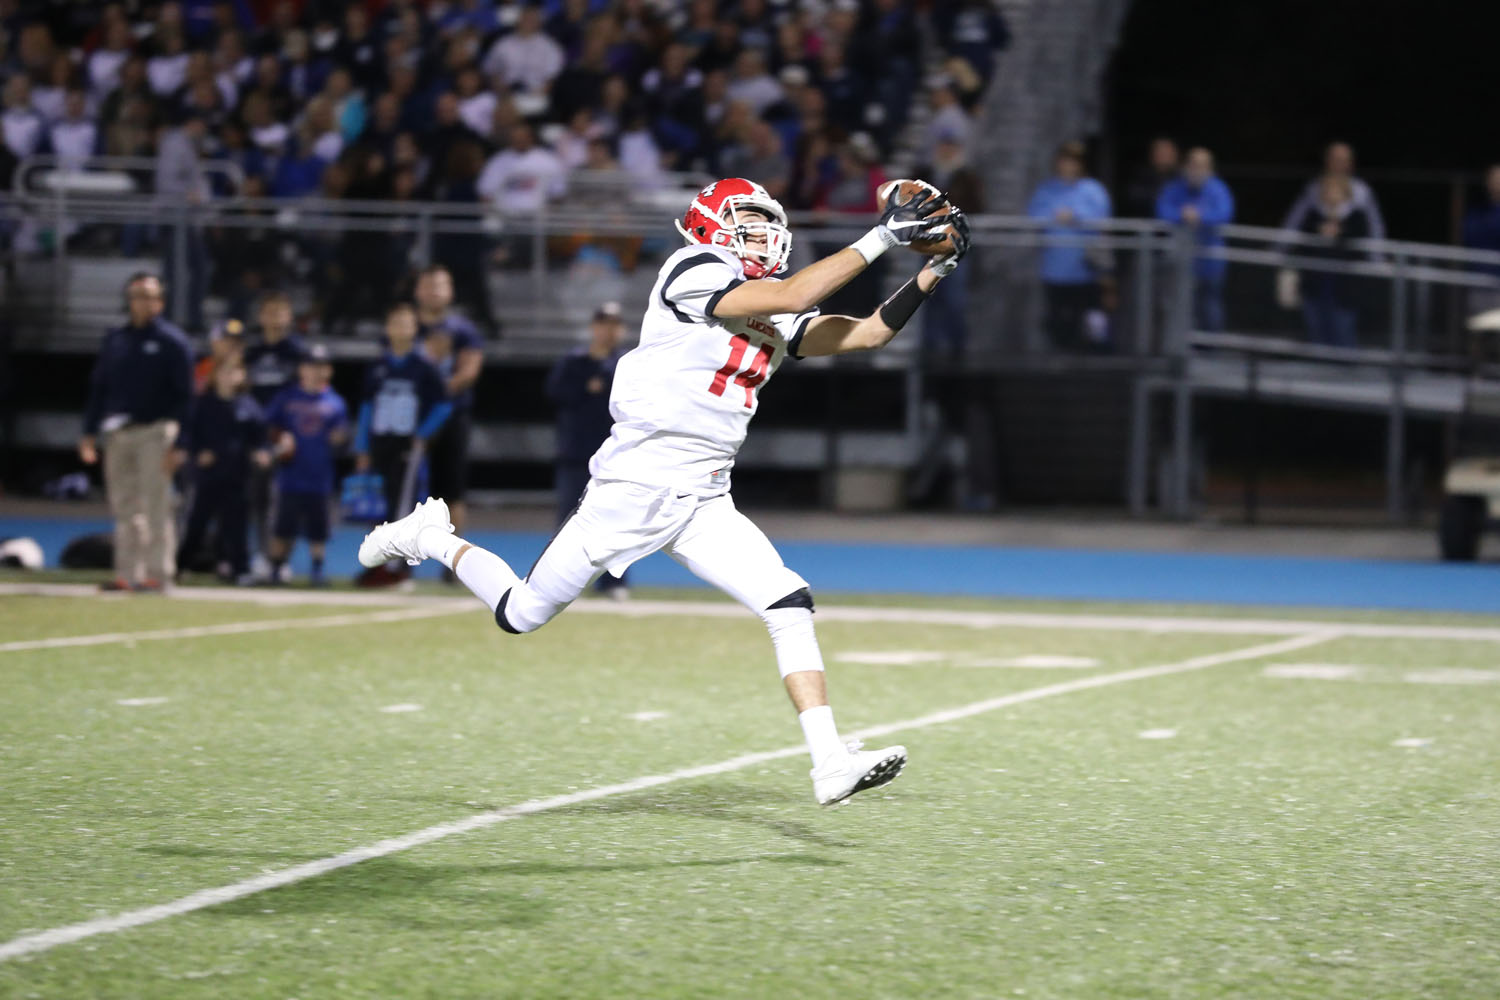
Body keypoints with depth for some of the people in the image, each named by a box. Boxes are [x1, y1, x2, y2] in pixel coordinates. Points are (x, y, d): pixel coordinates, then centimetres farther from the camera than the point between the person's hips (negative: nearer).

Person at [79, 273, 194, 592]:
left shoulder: (172, 341, -1)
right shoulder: (114, 340, 15)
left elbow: (183, 395, -5)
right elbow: (98, 387, 18)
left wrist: (177, 443, -12)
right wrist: (89, 432, 10)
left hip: (154, 431, -5)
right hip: (117, 434, 5)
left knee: (155, 506, -7)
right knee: (123, 507, 6)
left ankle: (157, 573, -4)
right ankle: (127, 573, 10)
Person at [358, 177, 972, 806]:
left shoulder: (779, 323, 12)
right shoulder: (694, 272, -10)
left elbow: (867, 333, 10)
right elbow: (792, 296, -22)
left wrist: (931, 274, -2)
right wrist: (881, 237, -21)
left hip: (704, 504, 7)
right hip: (634, 487, -7)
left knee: (790, 606, -12)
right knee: (523, 615, 5)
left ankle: (829, 762, -16)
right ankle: (431, 539, 33)